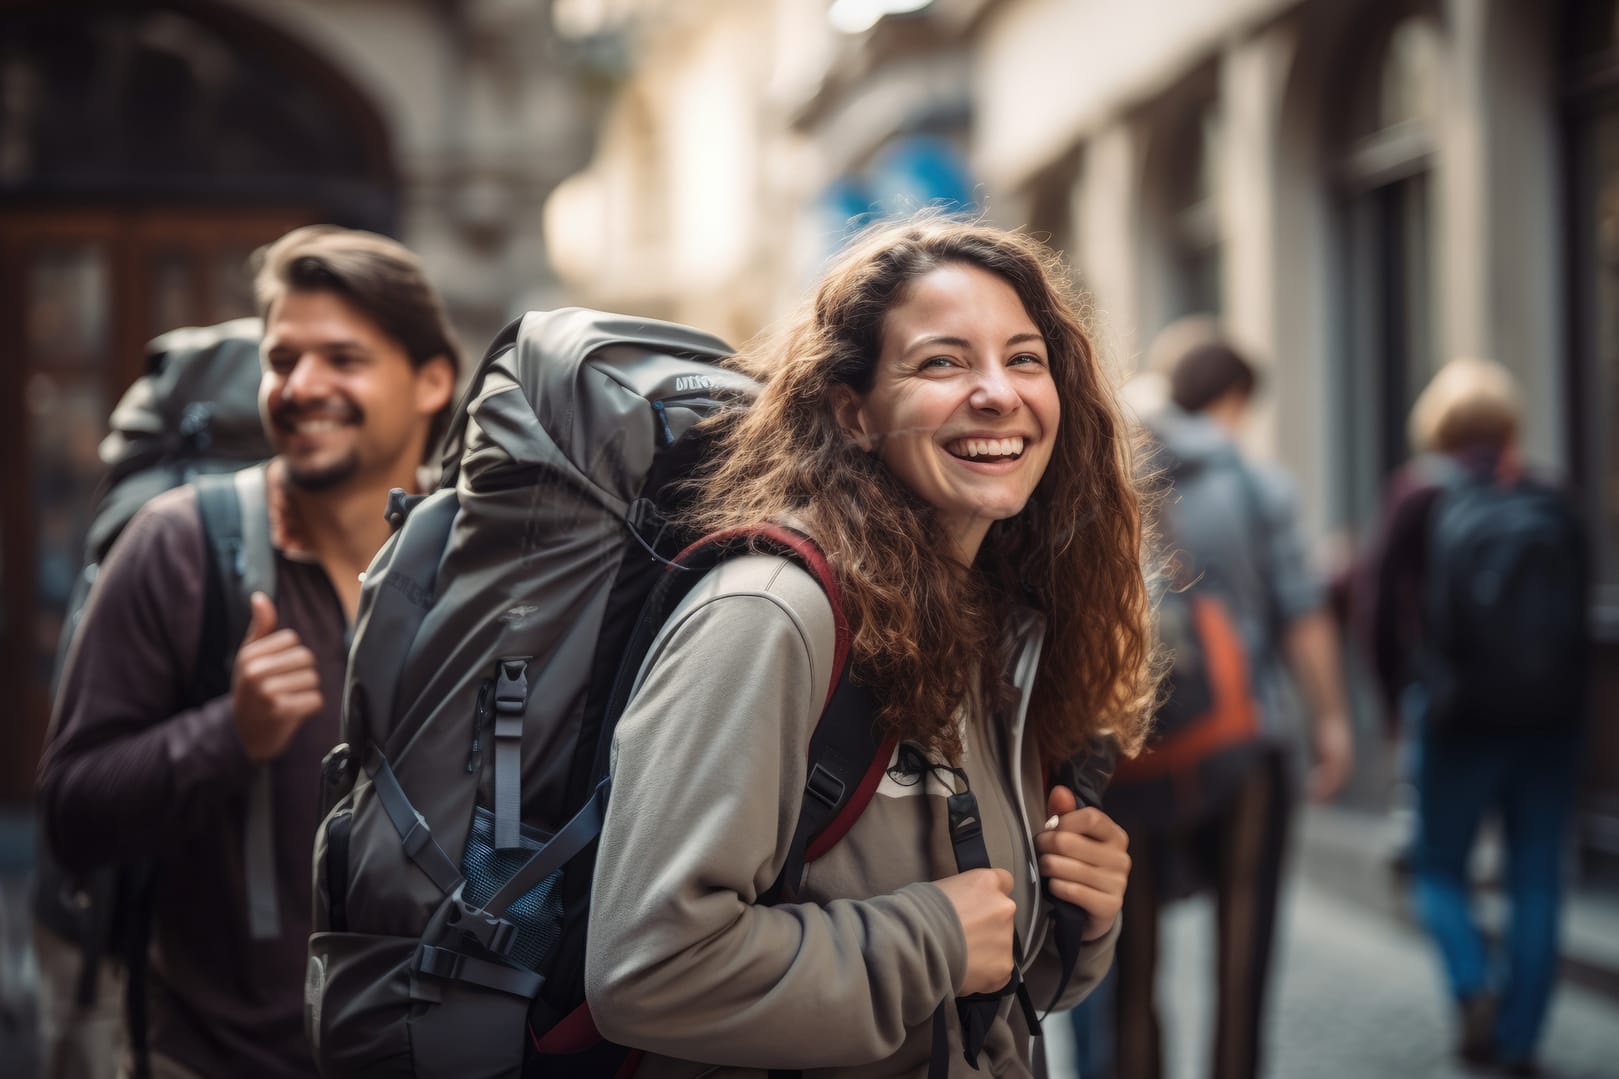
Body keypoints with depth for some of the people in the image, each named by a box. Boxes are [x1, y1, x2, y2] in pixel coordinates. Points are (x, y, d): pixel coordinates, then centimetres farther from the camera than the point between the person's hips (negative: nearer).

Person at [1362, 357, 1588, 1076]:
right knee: (1536, 882, 8)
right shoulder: (1552, 502, 4)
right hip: (1549, 720, 2)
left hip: (1458, 720, -2)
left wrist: (1396, 702, 10)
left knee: (1441, 870, 12)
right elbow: (1580, 612, 8)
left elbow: (1383, 605, -2)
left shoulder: (1419, 494, -3)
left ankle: (1474, 986, -12)